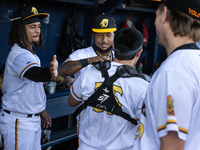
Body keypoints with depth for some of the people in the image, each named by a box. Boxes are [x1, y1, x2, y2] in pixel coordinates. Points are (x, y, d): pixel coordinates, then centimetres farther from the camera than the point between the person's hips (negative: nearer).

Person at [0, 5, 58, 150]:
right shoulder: (19, 55, -21)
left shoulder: (30, 53, 12)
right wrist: (50, 71, -63)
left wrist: (41, 110, 21)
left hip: (33, 120, 10)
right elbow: (34, 73, -43)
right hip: (18, 122, -10)